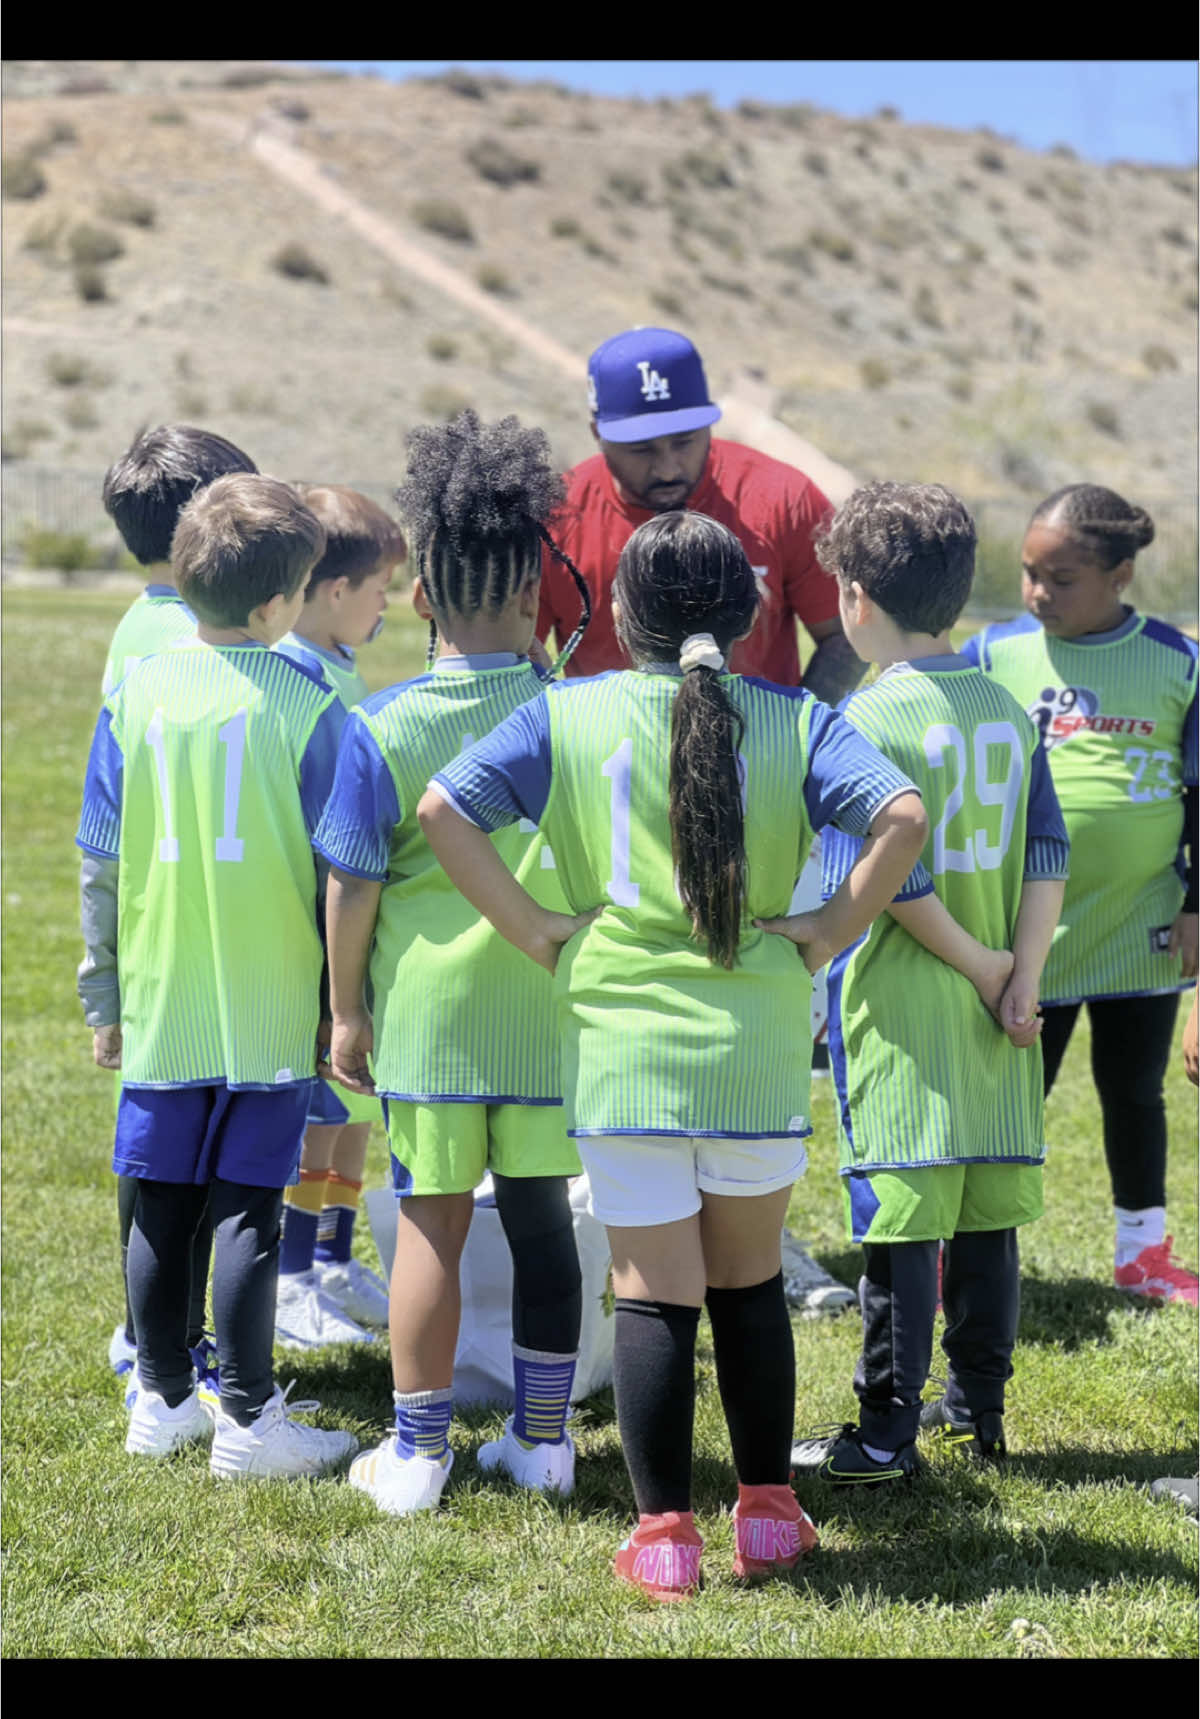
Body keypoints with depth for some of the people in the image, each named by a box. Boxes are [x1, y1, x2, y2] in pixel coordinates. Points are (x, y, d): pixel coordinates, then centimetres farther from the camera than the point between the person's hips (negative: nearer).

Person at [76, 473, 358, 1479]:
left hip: (160, 1003, 3)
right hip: (269, 1008, -3)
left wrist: (105, 998, 14)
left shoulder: (136, 696, 0)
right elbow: (338, 875, -5)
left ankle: (164, 1401, 22)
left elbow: (102, 865, 5)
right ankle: (248, 1421, 4)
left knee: (162, 1208, 11)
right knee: (247, 1208, 0)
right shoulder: (305, 706, -9)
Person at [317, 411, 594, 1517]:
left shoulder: (382, 730, -9)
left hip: (426, 1013, -2)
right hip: (552, 1012, 2)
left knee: (430, 1224, 5)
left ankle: (418, 1452, 11)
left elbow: (353, 888, -6)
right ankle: (542, 1438, 20)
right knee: (542, 1218, 12)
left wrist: (348, 1010, 5)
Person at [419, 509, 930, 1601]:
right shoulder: (795, 723, -1)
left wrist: (537, 933, -1)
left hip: (621, 1048, -1)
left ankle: (664, 1538, 6)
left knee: (652, 1294, 4)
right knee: (750, 1283, 16)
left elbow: (444, 811, -4)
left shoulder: (568, 718, 1)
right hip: (760, 1050, 1)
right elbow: (902, 816, -14)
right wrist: (825, 935, -5)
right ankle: (768, 1513, 23)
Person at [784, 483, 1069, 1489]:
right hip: (993, 1019, 6)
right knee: (988, 1209, 13)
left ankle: (887, 1434, 0)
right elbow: (1050, 859, 4)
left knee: (901, 1218, -3)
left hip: (901, 1015, -6)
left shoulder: (867, 721, -11)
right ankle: (979, 1405, 23)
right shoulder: (1009, 715, 8)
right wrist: (1020, 980, -1)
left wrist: (988, 971, -9)